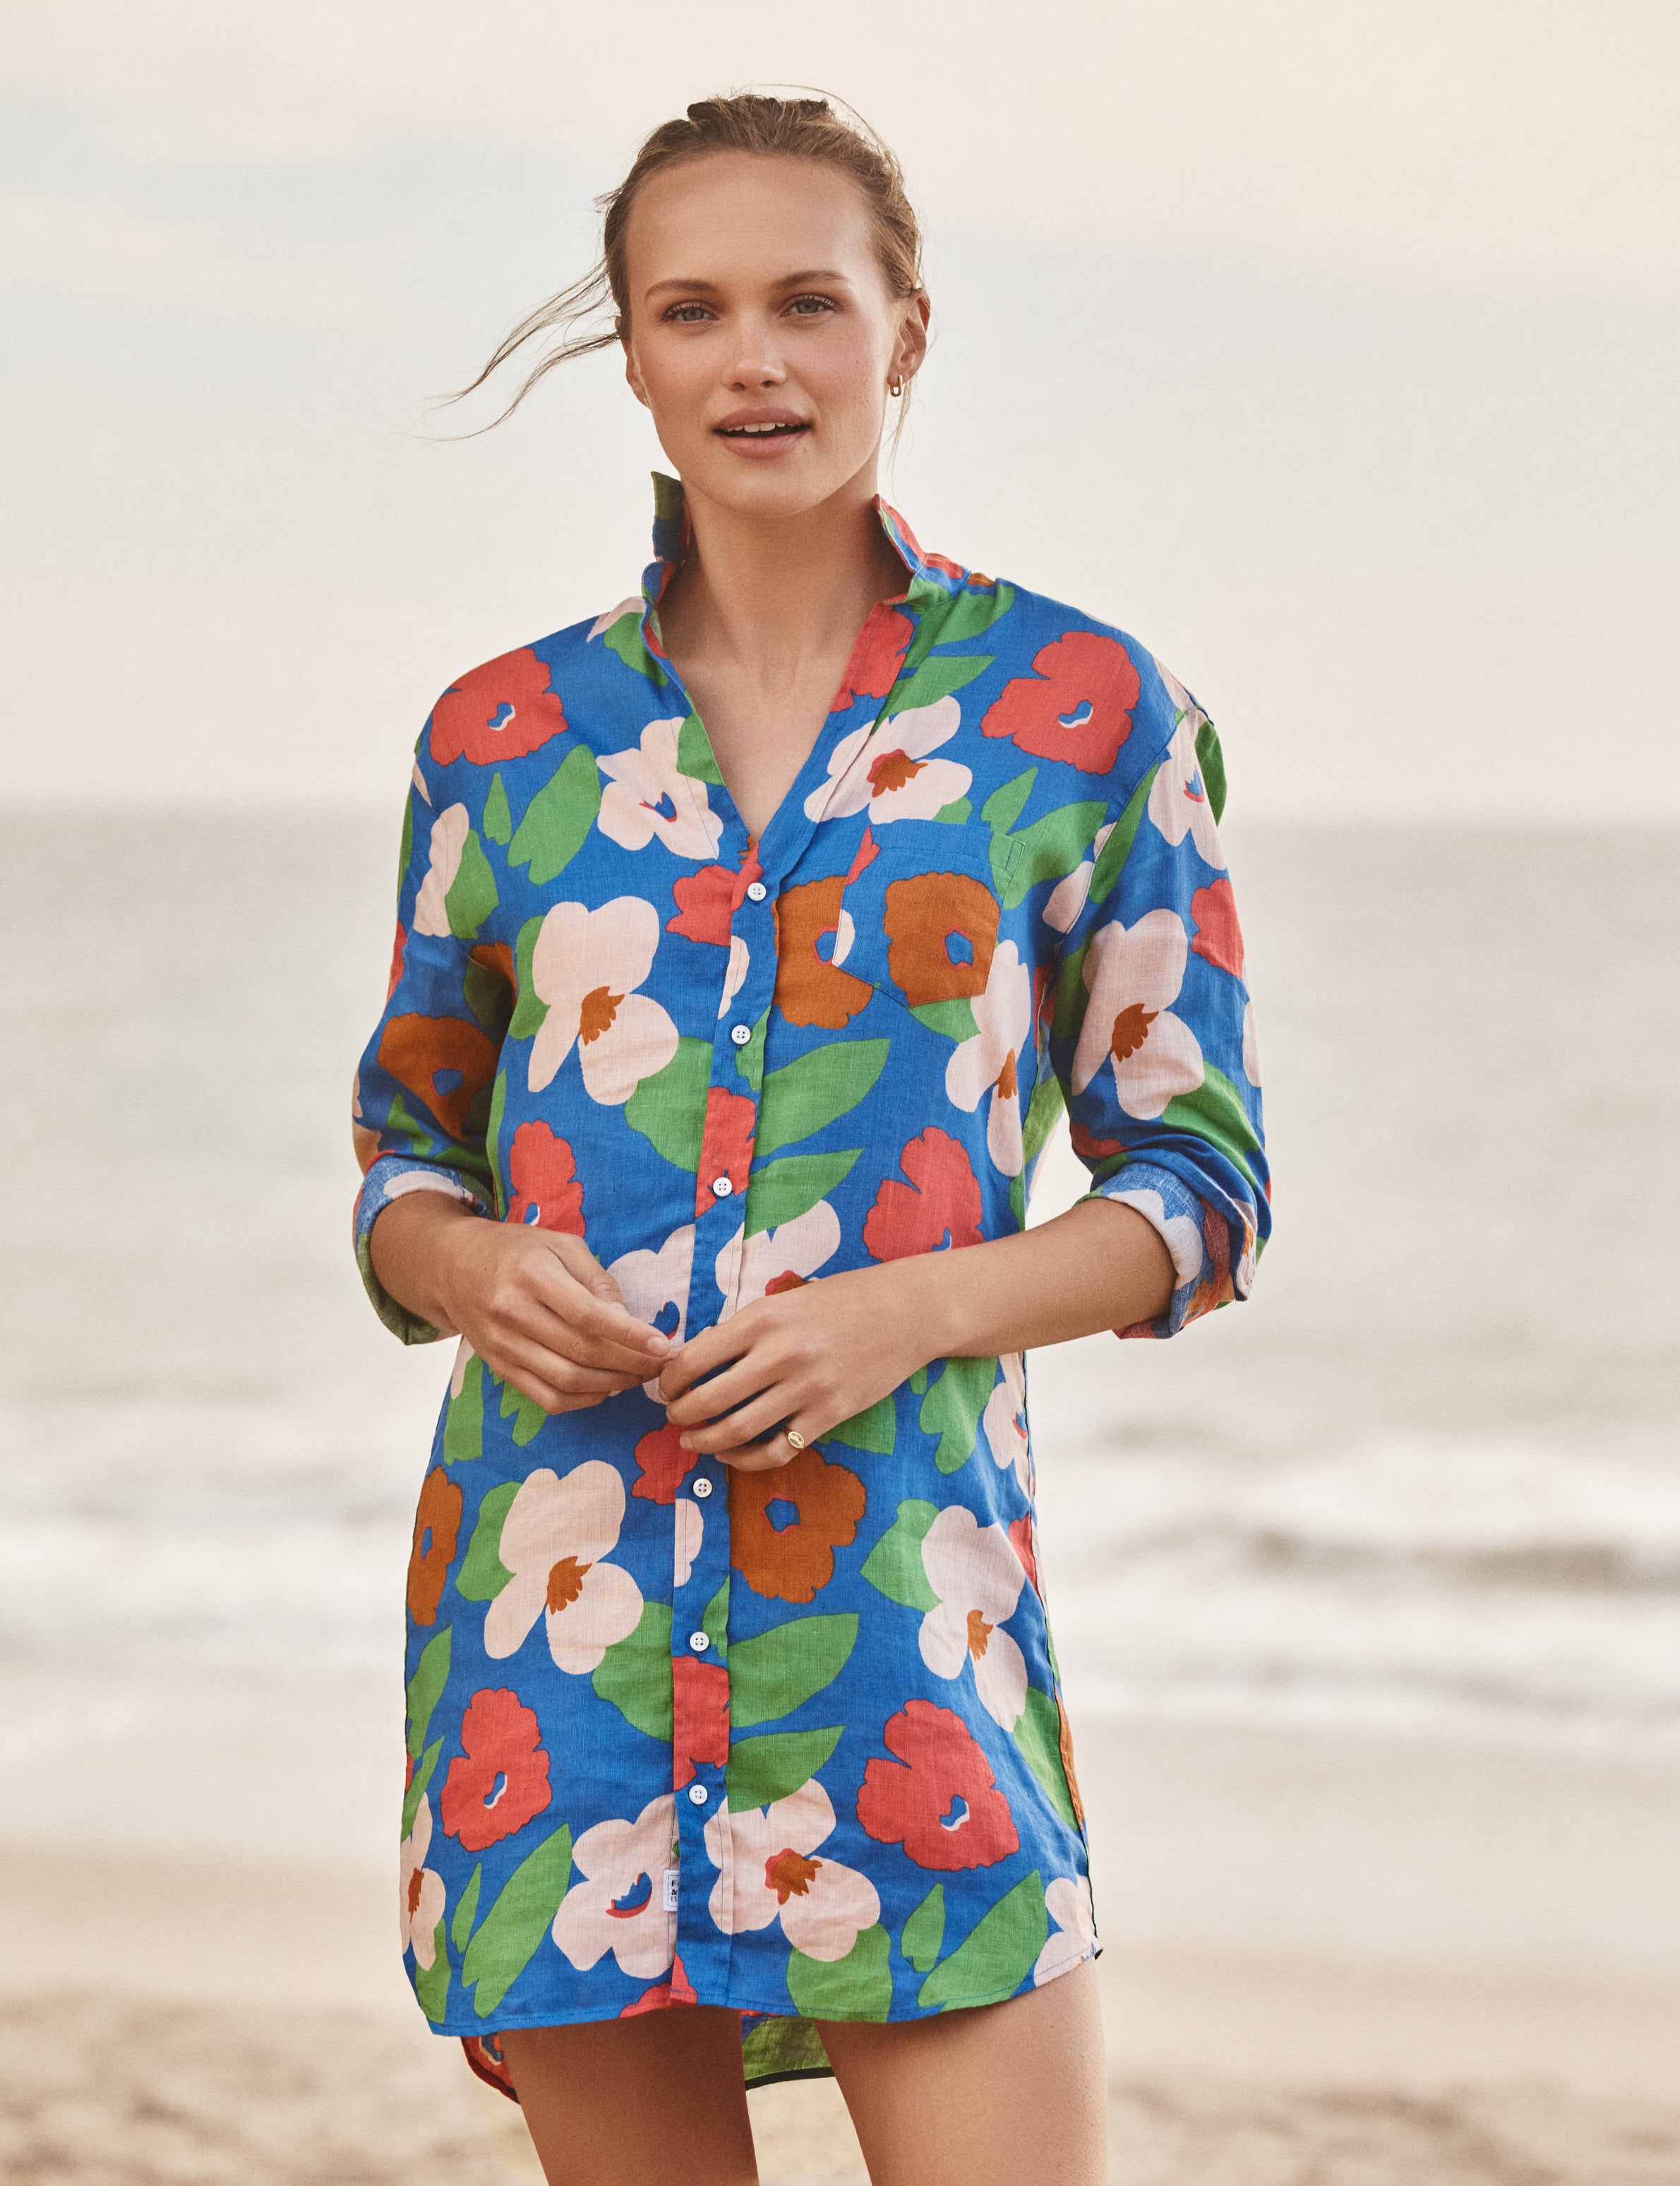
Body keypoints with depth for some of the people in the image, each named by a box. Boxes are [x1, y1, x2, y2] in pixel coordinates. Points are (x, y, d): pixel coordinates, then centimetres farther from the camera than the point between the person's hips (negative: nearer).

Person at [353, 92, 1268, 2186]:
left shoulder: (1085, 714, 3)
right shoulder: (503, 739, 9)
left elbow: (1199, 1188, 6)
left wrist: (917, 1309, -11)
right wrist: (469, 1267, -5)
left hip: (898, 1587, -2)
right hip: (553, 1580, 2)